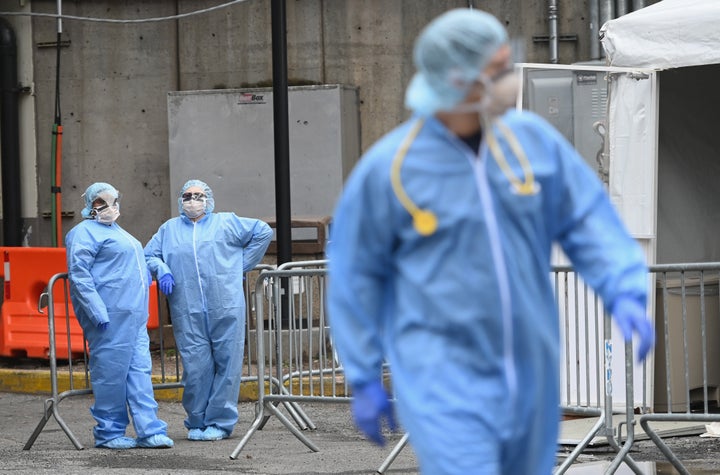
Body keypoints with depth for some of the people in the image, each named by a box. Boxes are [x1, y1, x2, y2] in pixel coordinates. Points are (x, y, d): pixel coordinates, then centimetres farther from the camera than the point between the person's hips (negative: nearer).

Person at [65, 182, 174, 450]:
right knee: (111, 372, -5)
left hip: (134, 315, 9)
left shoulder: (118, 232, 25)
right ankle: (109, 433, 1)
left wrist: (158, 275, 24)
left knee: (140, 370, 1)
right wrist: (98, 314, -20)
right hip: (110, 315, -8)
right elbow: (79, 275, -13)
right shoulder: (84, 233, -4)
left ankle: (149, 430, -2)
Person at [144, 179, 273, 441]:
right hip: (188, 312, 1)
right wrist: (161, 270, -1)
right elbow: (149, 255, 21)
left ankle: (220, 422, 1)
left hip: (225, 309, -1)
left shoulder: (226, 223, 14)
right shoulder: (169, 229, 20)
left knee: (227, 363, -4)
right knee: (195, 367, -4)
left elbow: (263, 232, 14)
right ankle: (197, 422, 6)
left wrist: (242, 264, 9)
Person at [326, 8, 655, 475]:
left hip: (529, 375, 5)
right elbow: (353, 279, -1)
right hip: (441, 380, -5)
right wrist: (364, 380, 0)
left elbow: (589, 221, 6)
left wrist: (625, 294, -10)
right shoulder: (388, 167, -10)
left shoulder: (534, 139, 0)